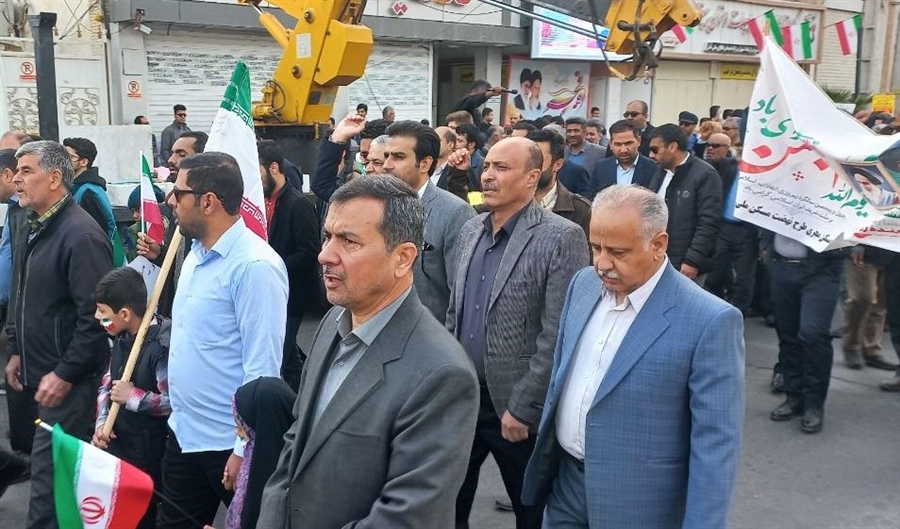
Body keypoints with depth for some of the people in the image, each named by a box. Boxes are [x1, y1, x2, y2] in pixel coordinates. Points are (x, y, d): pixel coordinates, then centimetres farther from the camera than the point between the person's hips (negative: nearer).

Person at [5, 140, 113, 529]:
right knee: (63, 469, 17)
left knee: (49, 473, -4)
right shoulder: (32, 230, 11)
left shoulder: (80, 234, -19)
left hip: (70, 381, -9)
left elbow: (97, 315, -23)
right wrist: (17, 352, 17)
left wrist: (65, 374, -20)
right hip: (41, 373, 9)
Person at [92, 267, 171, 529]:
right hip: (115, 444, 8)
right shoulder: (122, 337, 6)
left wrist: (133, 396, -18)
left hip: (147, 454, -8)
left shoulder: (163, 345, -23)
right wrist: (101, 422, -3)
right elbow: (107, 383, 13)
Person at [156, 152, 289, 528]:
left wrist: (245, 449, -20)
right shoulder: (196, 254, 7)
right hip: (183, 431, 8)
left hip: (228, 442, -8)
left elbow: (262, 365, -22)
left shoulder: (255, 265, -21)